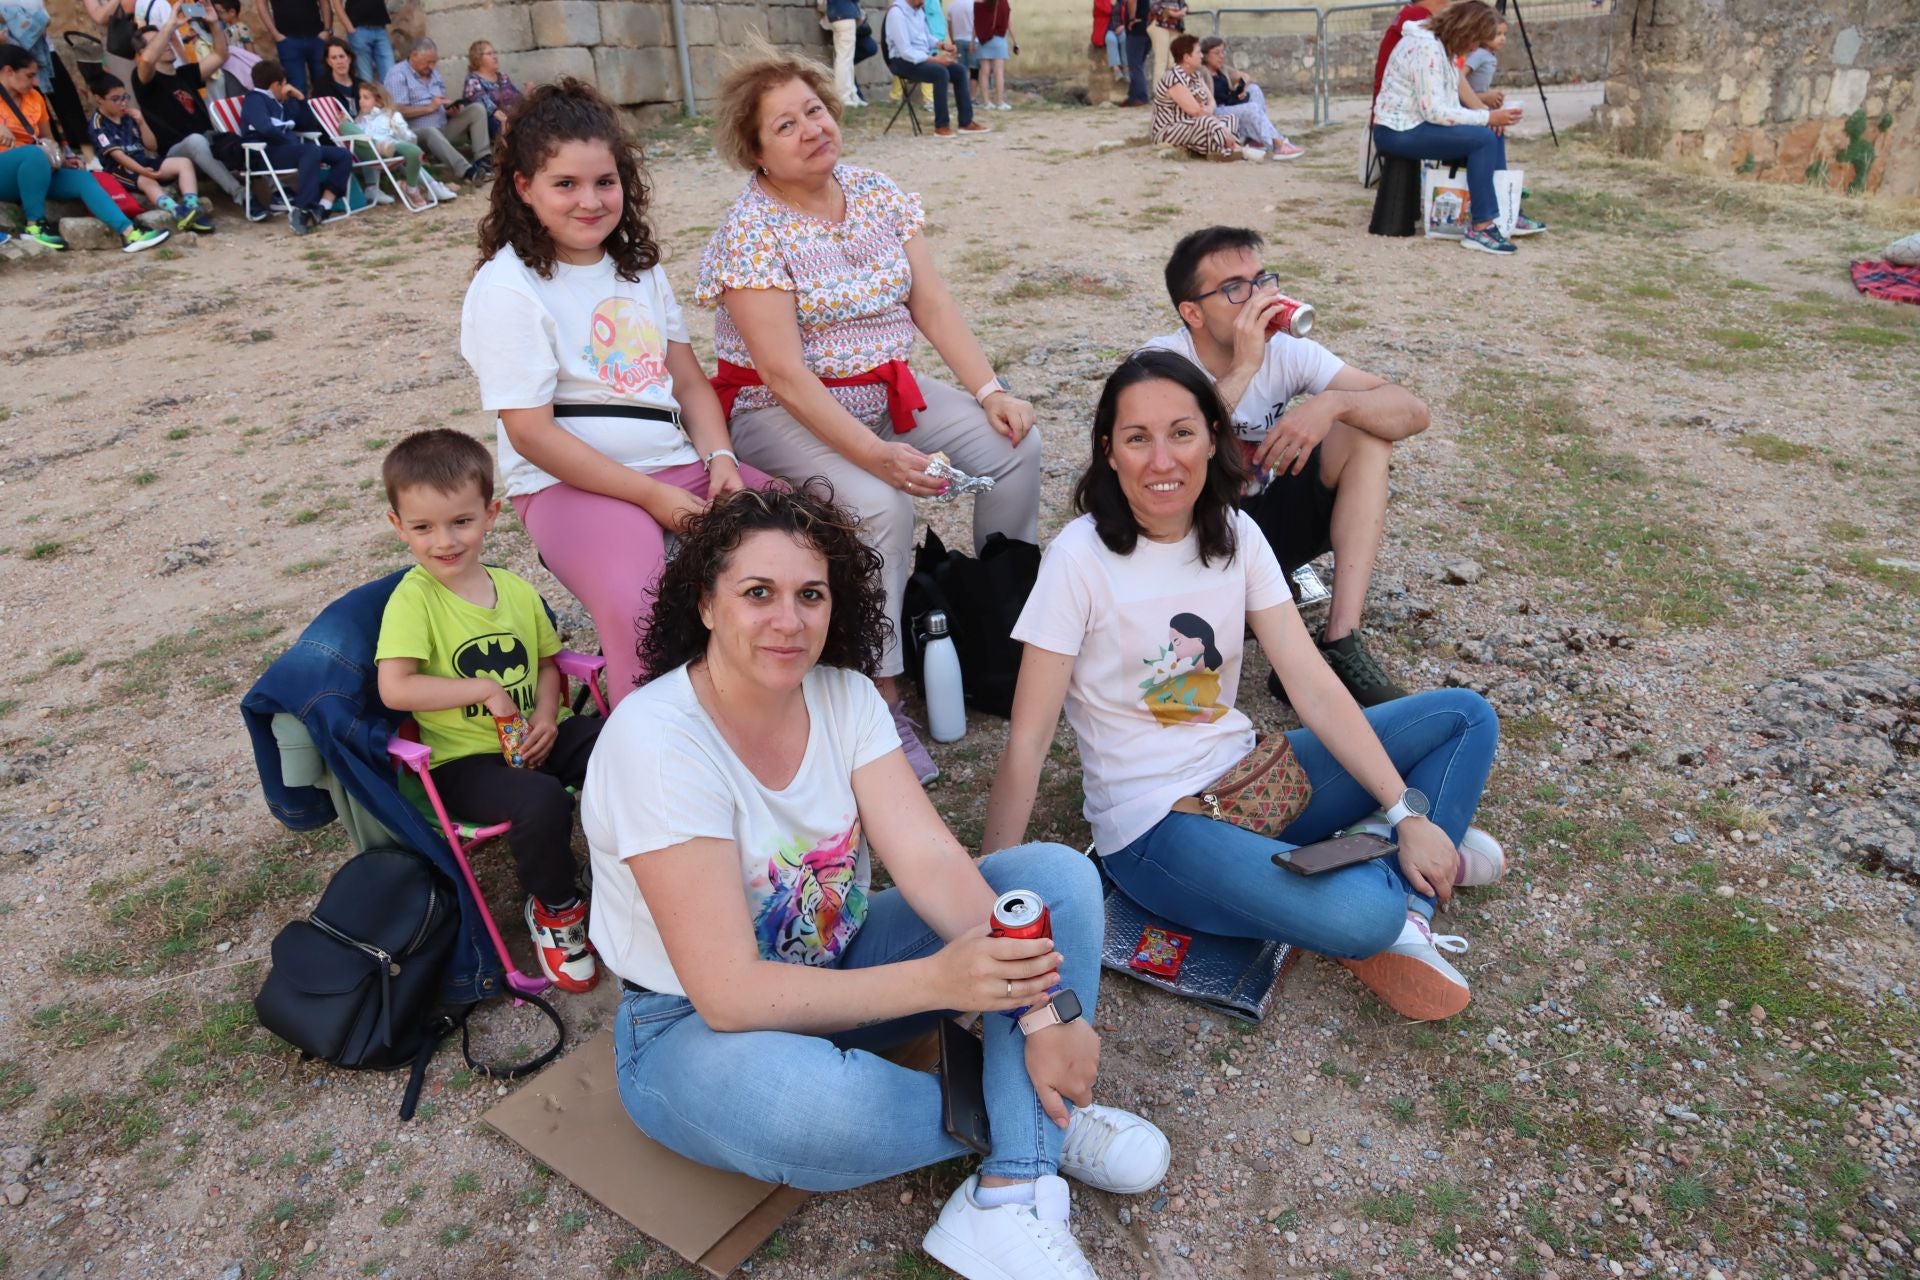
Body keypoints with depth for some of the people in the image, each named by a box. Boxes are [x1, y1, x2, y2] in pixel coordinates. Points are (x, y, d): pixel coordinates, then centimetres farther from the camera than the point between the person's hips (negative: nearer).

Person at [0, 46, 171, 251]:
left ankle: (128, 232, -31)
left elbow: (48, 140, 19)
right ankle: (35, 225, -30)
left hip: (34, 171, 6)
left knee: (82, 177, -14)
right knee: (34, 153, -35)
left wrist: (61, 159, -1)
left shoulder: (34, 97, 13)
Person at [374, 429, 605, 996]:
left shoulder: (517, 591, 7)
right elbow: (395, 689, -20)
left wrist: (547, 715, -4)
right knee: (541, 801, -34)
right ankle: (555, 908, -3)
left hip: (535, 739, 6)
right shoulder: (413, 598, -10)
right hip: (465, 758, -5)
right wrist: (485, 691, -16)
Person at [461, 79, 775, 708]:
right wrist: (654, 496, -16)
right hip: (573, 482, -6)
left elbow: (689, 380, 14)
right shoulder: (507, 289, -7)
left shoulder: (637, 264, 15)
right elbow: (531, 432, -13)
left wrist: (720, 457, -6)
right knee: (639, 610, -35)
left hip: (678, 464, 7)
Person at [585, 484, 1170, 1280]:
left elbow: (932, 862, -16)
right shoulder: (656, 739, -26)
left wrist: (1044, 1005, -28)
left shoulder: (844, 695, -9)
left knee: (1060, 876, -9)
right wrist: (937, 982, -38)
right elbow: (729, 993, -29)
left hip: (841, 968, 6)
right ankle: (1038, 1125, -8)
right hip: (697, 1027, -5)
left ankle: (1010, 1199, -21)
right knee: (803, 1103, -40)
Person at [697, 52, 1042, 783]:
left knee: (1016, 446, -9)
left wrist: (991, 391, -13)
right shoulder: (750, 234, -15)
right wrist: (877, 455, -31)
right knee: (880, 504, -33)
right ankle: (879, 696, -18)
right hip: (783, 412, -6)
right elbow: (785, 375, -23)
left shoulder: (877, 195, 3)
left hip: (887, 390, 6)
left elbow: (934, 305, 1)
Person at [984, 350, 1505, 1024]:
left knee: (1465, 716, 2)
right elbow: (1027, 741, -17)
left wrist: (1407, 815, -10)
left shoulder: (1235, 535, 0)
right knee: (1360, 916, -28)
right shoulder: (1082, 557, -17)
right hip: (1152, 824, -6)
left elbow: (1312, 683, -3)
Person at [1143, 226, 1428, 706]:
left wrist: (1333, 403, -32)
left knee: (1368, 428, -14)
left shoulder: (1288, 352, -7)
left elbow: (1414, 412, -12)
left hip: (1266, 519, 5)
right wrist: (1243, 369, -34)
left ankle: (1340, 644, -23)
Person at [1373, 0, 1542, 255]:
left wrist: (1489, 118, -4)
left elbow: (1444, 105, 11)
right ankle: (1481, 228, -19)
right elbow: (1434, 111, -25)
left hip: (1414, 125, 10)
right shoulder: (1426, 49, -20)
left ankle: (1505, 214, 12)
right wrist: (1487, 117, -21)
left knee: (1493, 134, 8)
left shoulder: (1442, 45, 11)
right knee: (1483, 139, -21)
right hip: (1399, 133, -10)